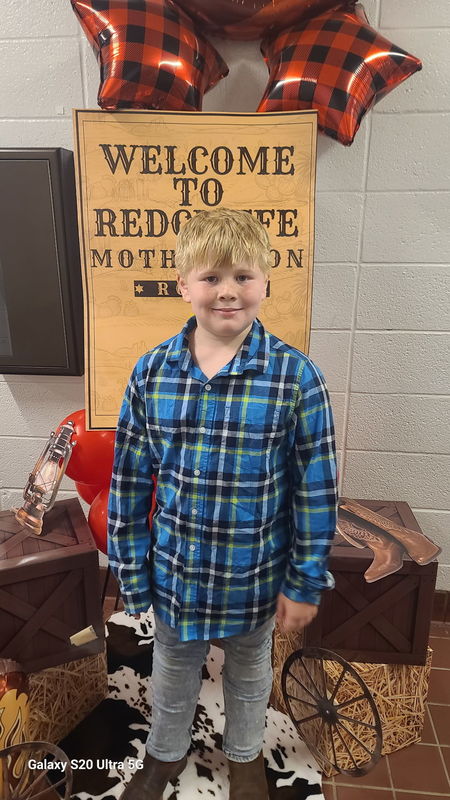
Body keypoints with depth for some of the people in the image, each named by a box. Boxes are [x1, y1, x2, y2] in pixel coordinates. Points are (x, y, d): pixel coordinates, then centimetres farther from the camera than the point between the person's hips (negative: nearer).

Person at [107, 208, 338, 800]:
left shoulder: (295, 376, -18)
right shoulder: (151, 373, -12)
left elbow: (316, 488, -12)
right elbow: (129, 479, -4)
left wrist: (306, 582, -7)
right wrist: (131, 568, 1)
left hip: (256, 577, -1)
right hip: (174, 572, 2)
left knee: (249, 674, 27)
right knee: (173, 672, 27)